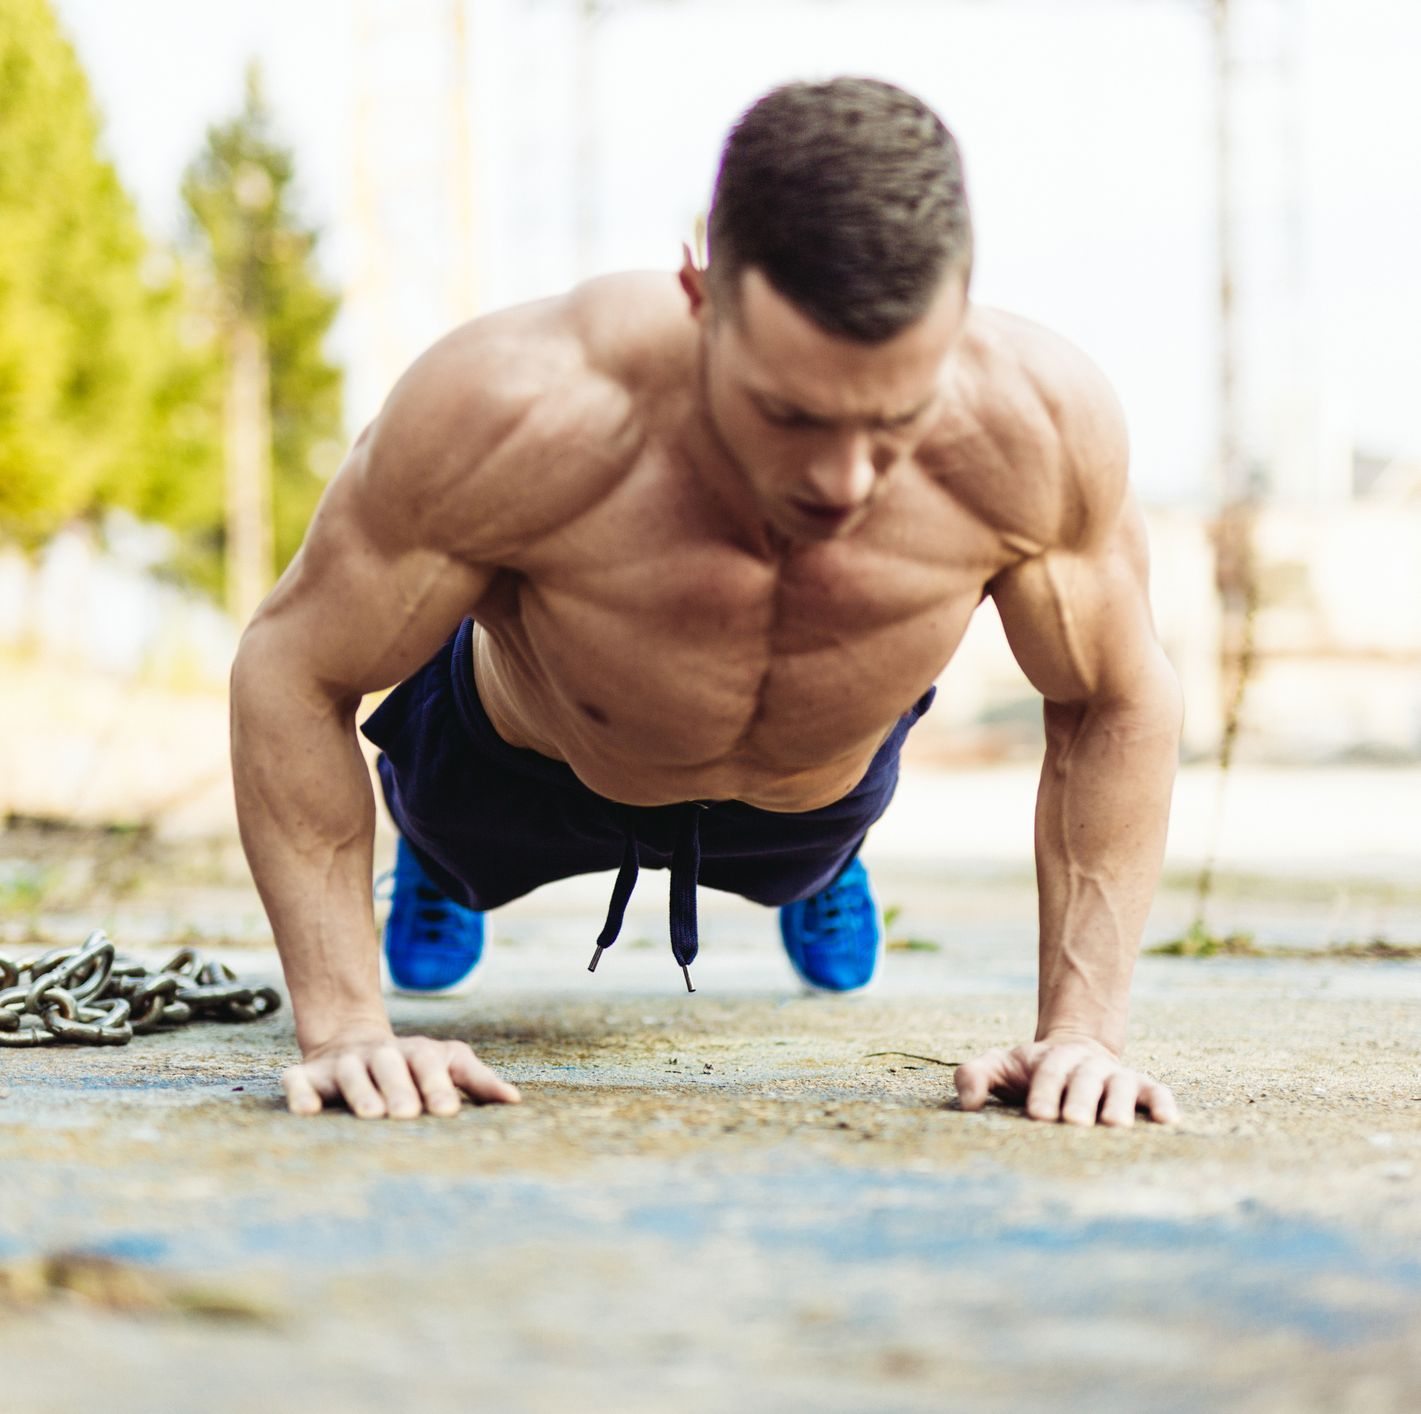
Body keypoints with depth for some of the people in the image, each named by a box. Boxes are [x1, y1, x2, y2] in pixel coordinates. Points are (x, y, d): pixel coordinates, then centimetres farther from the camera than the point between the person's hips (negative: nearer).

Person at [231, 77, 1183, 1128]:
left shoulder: (1035, 422, -43)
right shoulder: (512, 413, -48)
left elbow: (1122, 703, -21)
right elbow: (289, 669, -29)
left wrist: (1083, 1027, -27)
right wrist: (344, 1022, -33)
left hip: (821, 797, 2)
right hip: (526, 765, -1)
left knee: (801, 862, 37)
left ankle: (823, 870, 71)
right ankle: (435, 860, 67)